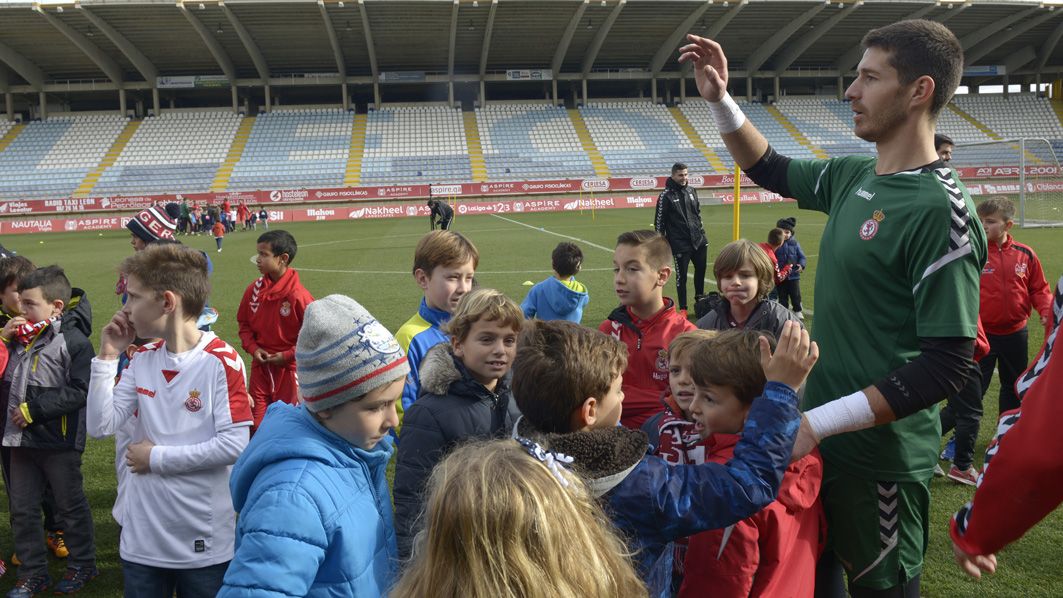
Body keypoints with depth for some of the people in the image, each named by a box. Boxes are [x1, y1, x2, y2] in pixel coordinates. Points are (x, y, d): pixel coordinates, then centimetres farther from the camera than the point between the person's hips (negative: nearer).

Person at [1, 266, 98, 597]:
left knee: (71, 506, 9)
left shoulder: (73, 340, -14)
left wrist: (33, 408, -20)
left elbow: (79, 392, -19)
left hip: (59, 442, -7)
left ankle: (82, 565, 27)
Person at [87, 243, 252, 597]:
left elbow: (234, 446, -21)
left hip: (204, 542, -5)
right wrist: (107, 357, -7)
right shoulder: (142, 359, 3)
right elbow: (100, 428, -1)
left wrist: (156, 457, -13)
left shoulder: (221, 361, -16)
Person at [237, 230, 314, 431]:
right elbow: (243, 322, 13)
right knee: (256, 422, 9)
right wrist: (252, 348, -3)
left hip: (288, 367, -5)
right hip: (260, 364, 5)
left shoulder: (298, 295, -18)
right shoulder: (254, 289, -2)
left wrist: (288, 355, -14)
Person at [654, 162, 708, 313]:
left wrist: (701, 231, 17)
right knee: (681, 275, 1)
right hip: (680, 244, -6)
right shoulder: (666, 196, -8)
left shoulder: (691, 191, 10)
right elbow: (659, 221, -7)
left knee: (701, 270, 13)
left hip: (699, 240, 6)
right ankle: (683, 308, 11)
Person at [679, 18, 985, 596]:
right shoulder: (854, 175, 2)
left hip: (880, 458, -7)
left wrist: (817, 422, -25)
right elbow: (771, 169, 20)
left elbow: (947, 366, -24)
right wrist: (719, 99, 7)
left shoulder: (940, 210, -22)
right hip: (821, 438, 8)